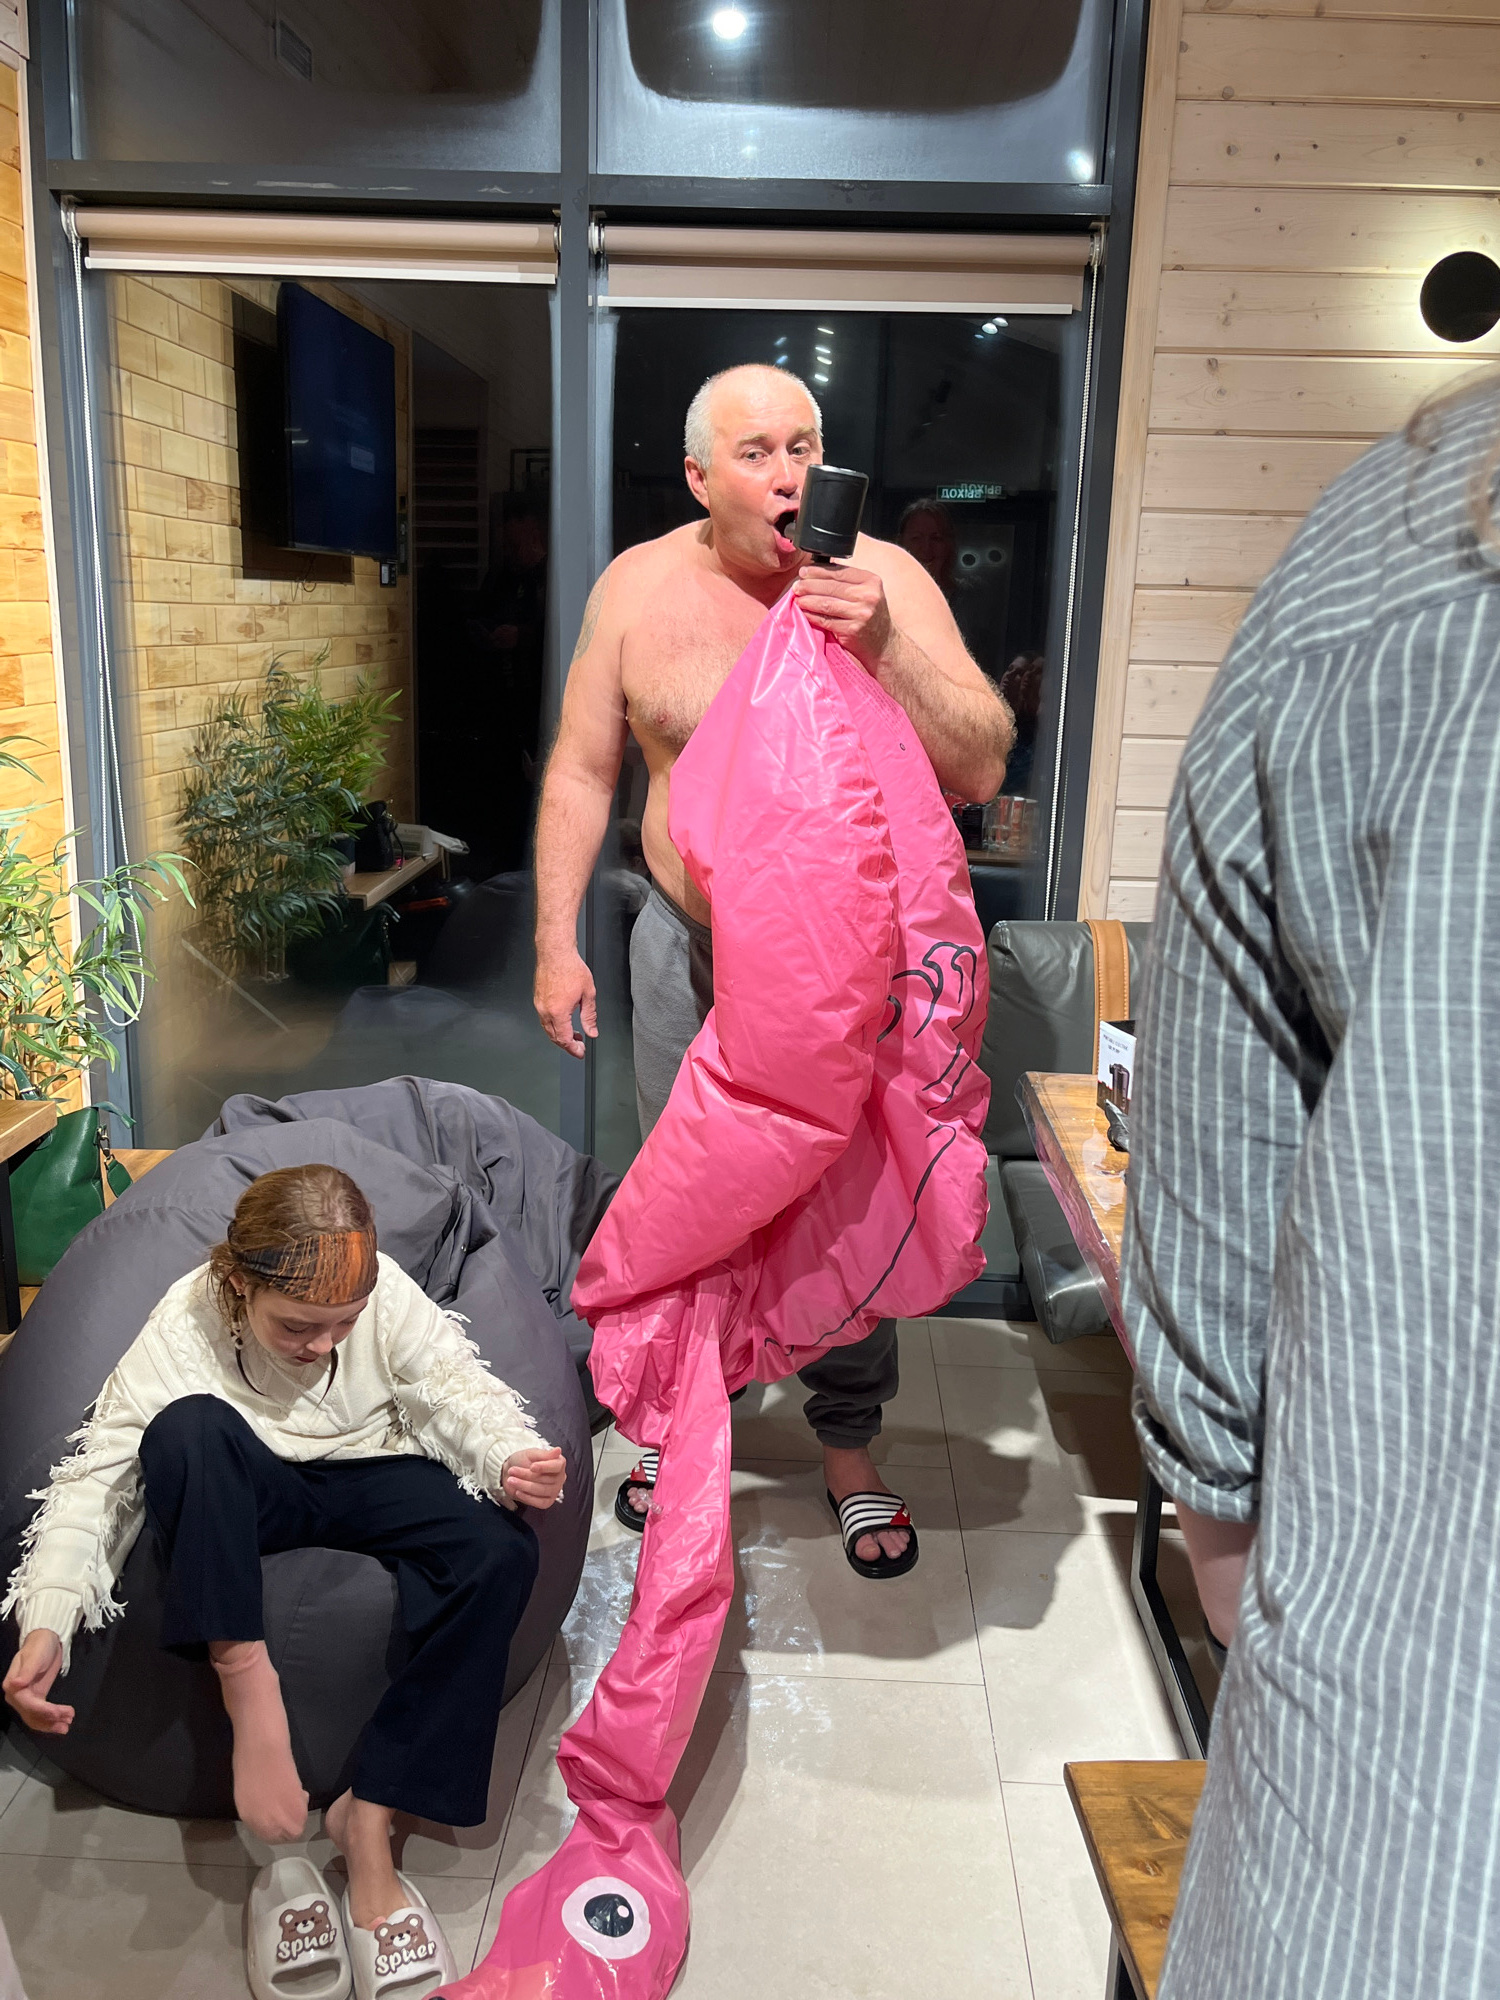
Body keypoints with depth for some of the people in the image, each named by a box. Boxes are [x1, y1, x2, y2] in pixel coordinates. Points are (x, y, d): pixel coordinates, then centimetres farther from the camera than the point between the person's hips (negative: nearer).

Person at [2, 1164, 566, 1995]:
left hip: (370, 1477, 2)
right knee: (188, 1426, -35)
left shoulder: (383, 1290, -19)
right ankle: (244, 1679, -29)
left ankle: (369, 1814, -22)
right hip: (243, 1501, -1)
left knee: (501, 1550, -29)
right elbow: (96, 1475, -21)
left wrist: (510, 1457, -36)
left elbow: (455, 1388, -15)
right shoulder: (184, 1328, -22)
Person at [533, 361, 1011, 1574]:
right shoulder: (639, 587, -4)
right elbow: (582, 773, 2)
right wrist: (557, 942, 0)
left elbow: (982, 771, -14)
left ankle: (850, 1442, 33)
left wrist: (887, 648, -28)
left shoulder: (887, 579, -9)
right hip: (689, 949, 2)